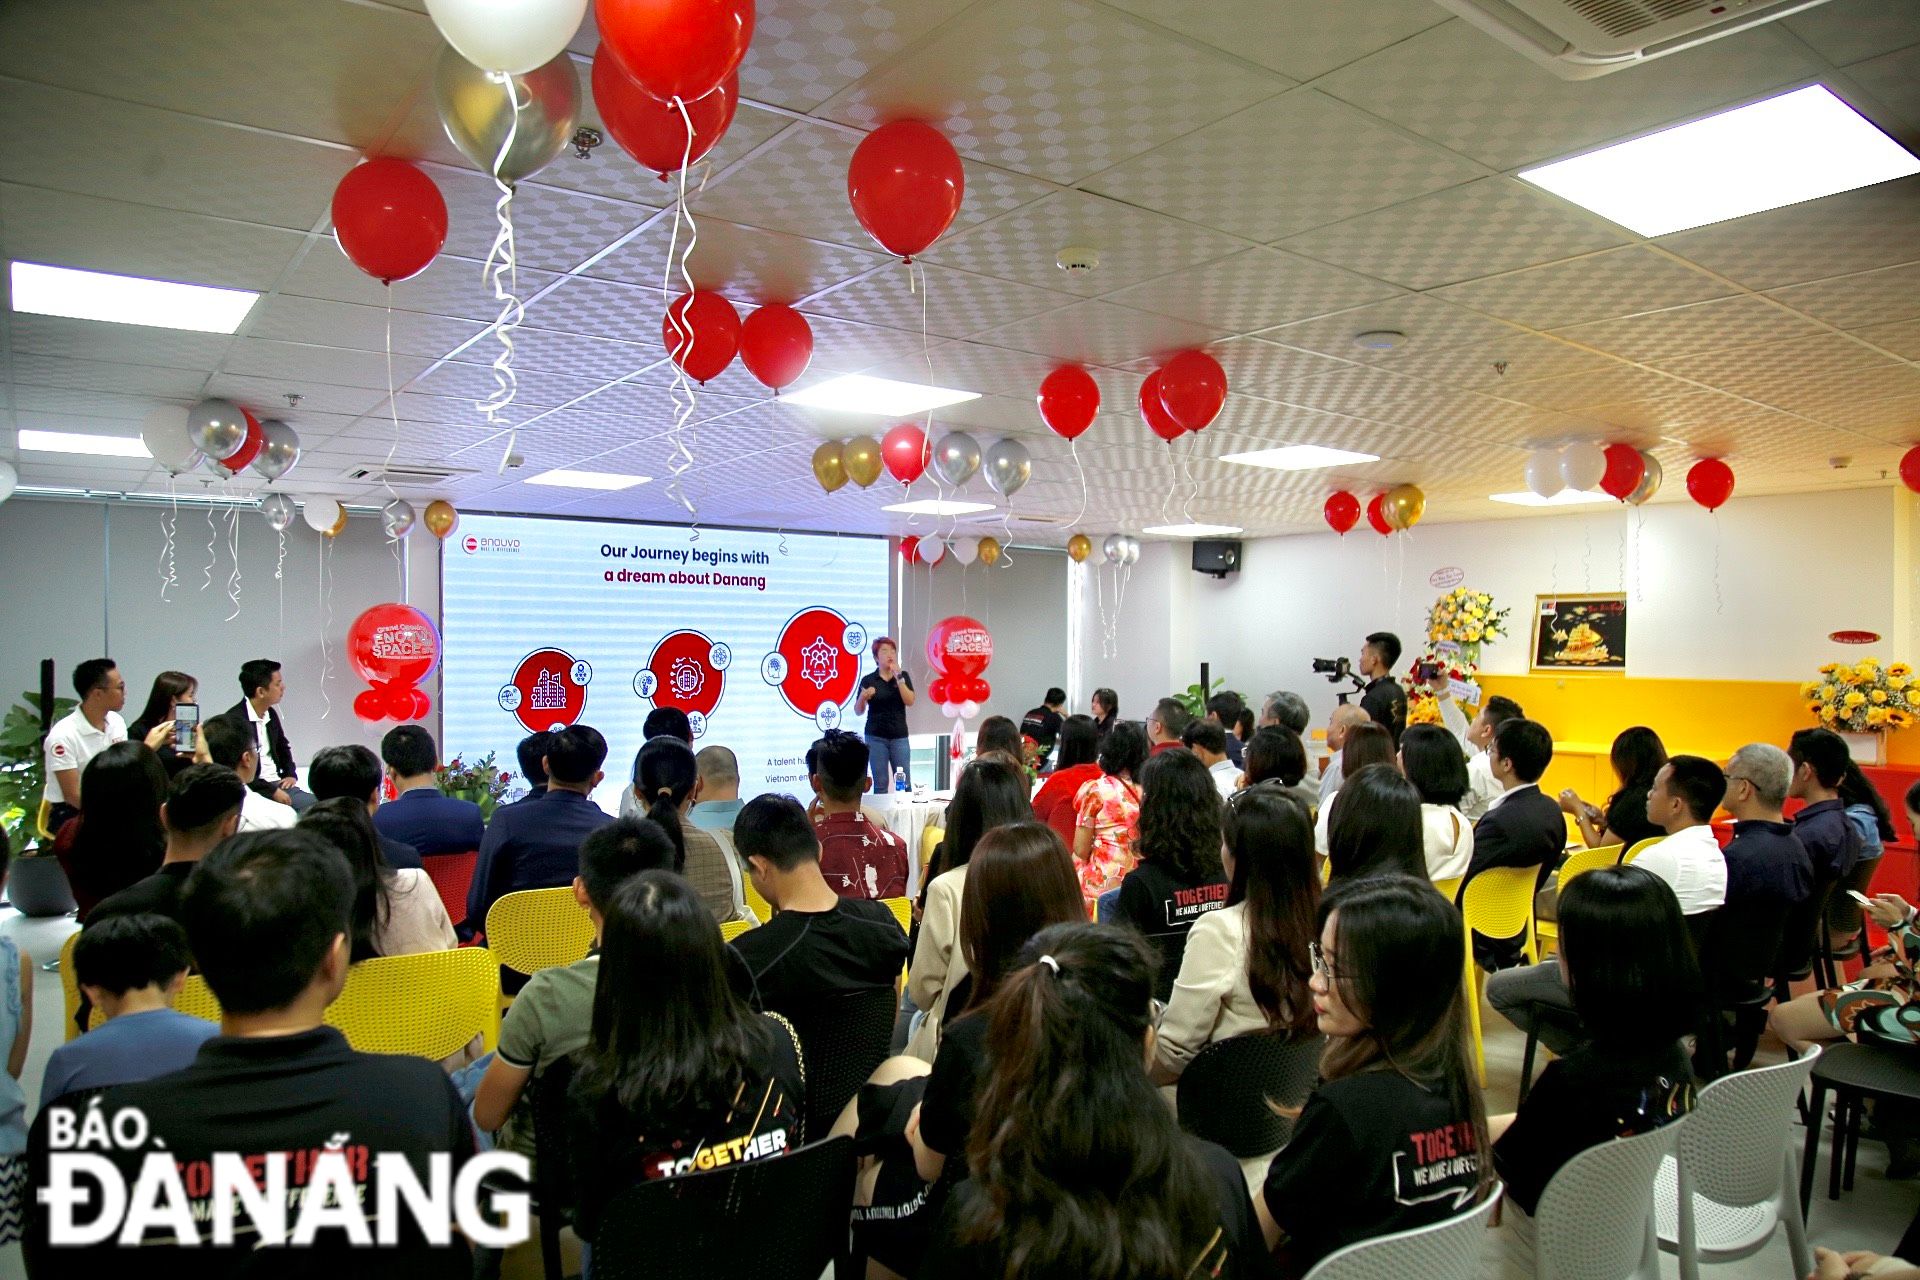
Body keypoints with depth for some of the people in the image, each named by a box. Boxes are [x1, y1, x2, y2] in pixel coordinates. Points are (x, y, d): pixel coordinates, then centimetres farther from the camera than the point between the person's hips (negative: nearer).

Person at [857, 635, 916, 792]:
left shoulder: (903, 676, 7)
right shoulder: (868, 680, 2)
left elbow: (910, 701, -6)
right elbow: (858, 711, 4)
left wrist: (898, 677, -12)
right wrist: (863, 697, -17)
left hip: (899, 736, 1)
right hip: (876, 737, -1)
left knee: (904, 782, 1)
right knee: (880, 783, 0)